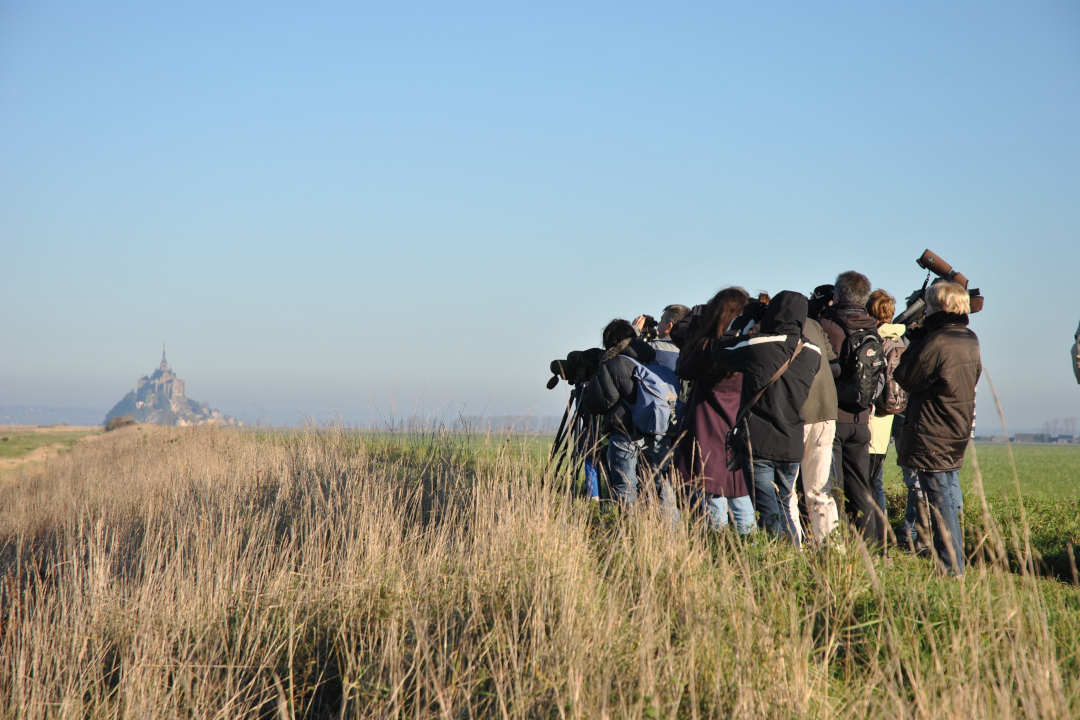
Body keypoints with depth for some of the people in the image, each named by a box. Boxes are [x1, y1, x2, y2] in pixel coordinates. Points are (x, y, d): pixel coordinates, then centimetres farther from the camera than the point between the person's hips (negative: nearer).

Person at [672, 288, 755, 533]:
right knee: (743, 505, 12)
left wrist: (694, 326, 10)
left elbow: (685, 371, 3)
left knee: (713, 506, -1)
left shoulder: (709, 345, -13)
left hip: (710, 439, -5)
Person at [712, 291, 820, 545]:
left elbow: (720, 352, 3)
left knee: (769, 513, -1)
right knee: (785, 509, 17)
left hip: (758, 443, -5)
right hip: (792, 445, 5)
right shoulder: (812, 353, -1)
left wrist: (744, 321, 14)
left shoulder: (756, 346, -14)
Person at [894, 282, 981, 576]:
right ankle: (955, 567, 23)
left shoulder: (936, 343, -19)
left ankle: (951, 570, -1)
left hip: (932, 439, -9)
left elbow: (906, 378, -12)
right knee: (950, 501, 17)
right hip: (956, 437, 9)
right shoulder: (970, 340, 7)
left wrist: (915, 340, -3)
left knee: (941, 505, -4)